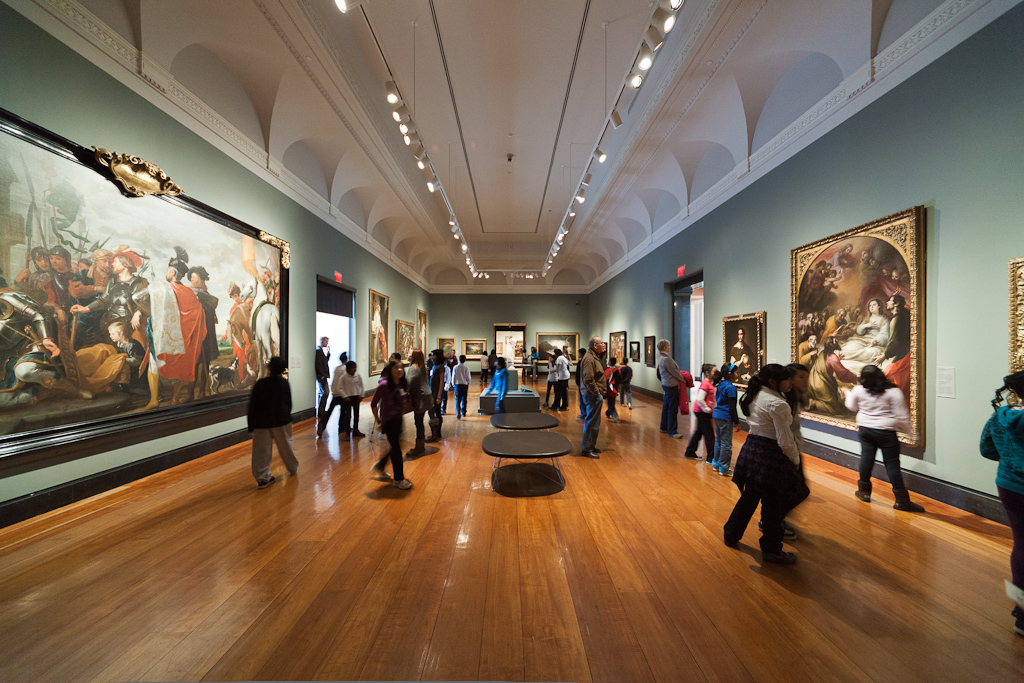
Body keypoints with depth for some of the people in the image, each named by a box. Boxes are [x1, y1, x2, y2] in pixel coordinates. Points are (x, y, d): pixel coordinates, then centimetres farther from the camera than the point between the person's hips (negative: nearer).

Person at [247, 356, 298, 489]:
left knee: (261, 451, 6)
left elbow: (252, 406, -6)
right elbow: (289, 404, 7)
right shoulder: (284, 383, -2)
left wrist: (251, 425, 2)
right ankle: (293, 468, 33)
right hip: (281, 421, 2)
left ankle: (263, 477, 7)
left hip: (262, 422, -2)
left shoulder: (260, 384, -10)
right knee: (286, 445, 17)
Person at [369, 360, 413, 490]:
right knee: (396, 448, -2)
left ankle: (379, 466, 41)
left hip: (398, 419, 7)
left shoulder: (403, 384, -1)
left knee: (396, 447, 16)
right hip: (388, 420, -7)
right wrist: (378, 420, -8)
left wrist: (402, 412, 10)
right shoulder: (384, 385, -19)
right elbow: (373, 404, -12)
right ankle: (399, 479, 13)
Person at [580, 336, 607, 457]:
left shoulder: (595, 357, 16)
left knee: (595, 423, 18)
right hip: (592, 395, -11)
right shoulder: (589, 359, -19)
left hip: (595, 395, 11)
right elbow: (588, 380, -25)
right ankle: (586, 449, 5)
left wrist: (601, 392, 16)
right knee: (591, 423, -4)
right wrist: (597, 392, -19)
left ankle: (591, 446, 29)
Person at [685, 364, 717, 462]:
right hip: (702, 412, -10)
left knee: (699, 432, 16)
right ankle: (711, 457, 7)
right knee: (709, 435, -2)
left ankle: (690, 453, 26)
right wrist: (707, 409, -17)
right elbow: (700, 399, -26)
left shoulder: (709, 383, 11)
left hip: (704, 413, 10)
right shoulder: (705, 384, -19)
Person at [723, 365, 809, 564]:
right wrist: (795, 460, 0)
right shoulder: (778, 404, -19)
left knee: (749, 496, 22)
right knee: (773, 504, 8)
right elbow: (785, 440, -16)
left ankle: (731, 534, 34)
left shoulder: (754, 396, 7)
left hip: (751, 448, 8)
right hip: (769, 455, -8)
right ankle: (771, 550, 23)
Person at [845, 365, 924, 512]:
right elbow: (902, 416, -12)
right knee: (892, 464, 2)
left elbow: (852, 407, 13)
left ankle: (864, 491, 24)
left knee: (866, 459, 13)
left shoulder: (858, 390, -4)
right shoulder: (893, 392, -12)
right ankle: (902, 500, 7)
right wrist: (910, 430, 1)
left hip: (865, 429, 3)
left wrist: (848, 394, 31)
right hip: (886, 432, -3)